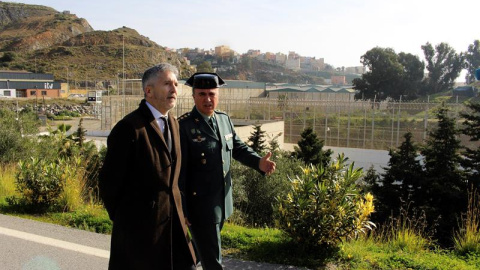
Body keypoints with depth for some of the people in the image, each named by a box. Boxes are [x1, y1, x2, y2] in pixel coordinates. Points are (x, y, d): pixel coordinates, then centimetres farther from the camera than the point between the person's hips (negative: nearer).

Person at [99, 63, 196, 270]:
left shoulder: (173, 123, 8)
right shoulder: (129, 127, -17)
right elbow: (109, 180, -13)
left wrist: (175, 207, 14)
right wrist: (122, 217, 0)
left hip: (173, 221, 7)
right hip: (139, 225, -7)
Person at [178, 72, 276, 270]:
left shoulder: (224, 119, 5)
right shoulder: (184, 126, -15)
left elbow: (238, 148, 11)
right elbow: (178, 172, -15)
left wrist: (259, 162, -10)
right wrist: (181, 211, -14)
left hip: (222, 201, 6)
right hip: (200, 205, -6)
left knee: (202, 248, 26)